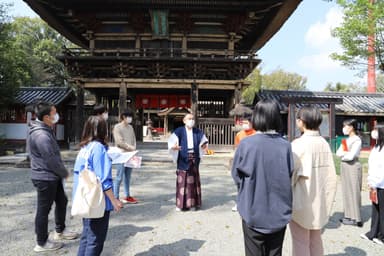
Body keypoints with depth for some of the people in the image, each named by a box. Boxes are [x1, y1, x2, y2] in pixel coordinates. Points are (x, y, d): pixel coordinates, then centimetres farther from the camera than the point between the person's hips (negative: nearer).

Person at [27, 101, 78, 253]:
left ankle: (59, 231, 38)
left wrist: (61, 173, 15)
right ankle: (41, 243, 21)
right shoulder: (41, 135, -26)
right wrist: (65, 173, -8)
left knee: (62, 201, 20)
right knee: (44, 210, 4)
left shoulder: (45, 130, 8)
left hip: (52, 176, 10)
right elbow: (52, 160, -23)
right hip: (45, 178, -10)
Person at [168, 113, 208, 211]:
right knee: (182, 180, -1)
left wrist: (204, 146, -11)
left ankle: (195, 203, 19)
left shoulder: (198, 132, 6)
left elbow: (203, 141, 11)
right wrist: (174, 147, -31)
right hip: (183, 159, -3)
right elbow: (171, 142, -10)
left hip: (194, 158, 3)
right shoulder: (179, 131, -3)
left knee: (194, 180, 9)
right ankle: (181, 204, 9)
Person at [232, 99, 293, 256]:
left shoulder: (246, 144, -16)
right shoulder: (285, 146, -12)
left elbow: (237, 176, -6)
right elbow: (290, 177, -3)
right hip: (279, 212, 2)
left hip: (253, 212, -2)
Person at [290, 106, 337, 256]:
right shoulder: (324, 143, -1)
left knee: (300, 244, 7)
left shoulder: (298, 144, -19)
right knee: (316, 241, 20)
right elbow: (331, 175, 4)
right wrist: (327, 198, 15)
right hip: (320, 201, 6)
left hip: (302, 202, -6)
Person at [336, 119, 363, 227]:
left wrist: (343, 154, -4)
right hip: (344, 167, 8)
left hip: (353, 167, -8)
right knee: (346, 192, 11)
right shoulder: (346, 140, 13)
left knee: (354, 192, -3)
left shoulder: (357, 140, -12)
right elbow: (338, 153, 5)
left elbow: (351, 156, -21)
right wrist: (346, 153, -13)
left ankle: (356, 219, 4)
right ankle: (349, 216, 19)